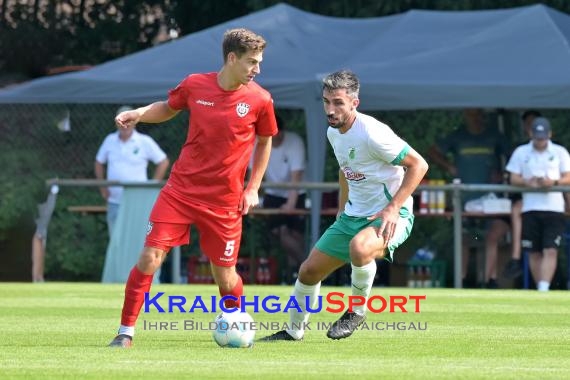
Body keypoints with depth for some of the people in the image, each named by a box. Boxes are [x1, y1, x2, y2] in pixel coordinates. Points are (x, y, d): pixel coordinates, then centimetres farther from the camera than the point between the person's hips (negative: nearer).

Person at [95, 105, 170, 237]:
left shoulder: (145, 142, -3)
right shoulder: (110, 141, 8)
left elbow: (163, 162, 2)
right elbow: (99, 163, 20)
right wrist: (102, 187, 10)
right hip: (114, 200, 4)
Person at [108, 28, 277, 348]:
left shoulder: (260, 100, -6)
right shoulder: (195, 85, -5)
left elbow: (265, 142, 10)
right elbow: (168, 108, 15)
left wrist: (253, 189, 3)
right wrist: (138, 113, -4)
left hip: (224, 201, 0)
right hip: (181, 189, 0)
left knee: (225, 275, 4)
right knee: (150, 257, -10)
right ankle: (126, 333, -1)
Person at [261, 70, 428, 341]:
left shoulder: (372, 133, -22)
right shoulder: (334, 133, 4)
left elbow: (418, 165, -19)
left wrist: (393, 207, -24)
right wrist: (342, 209, 20)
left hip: (390, 217, -8)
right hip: (354, 215, 8)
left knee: (359, 248, -39)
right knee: (309, 270, 7)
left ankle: (357, 312, -13)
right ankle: (294, 331, 29)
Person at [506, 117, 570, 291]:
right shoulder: (521, 152, 9)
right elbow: (513, 179, 7)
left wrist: (553, 182, -17)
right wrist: (528, 182, -14)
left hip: (554, 208, -2)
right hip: (530, 208, 2)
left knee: (550, 251, -13)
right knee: (535, 253, 4)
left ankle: (544, 289, -20)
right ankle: (540, 291, 13)